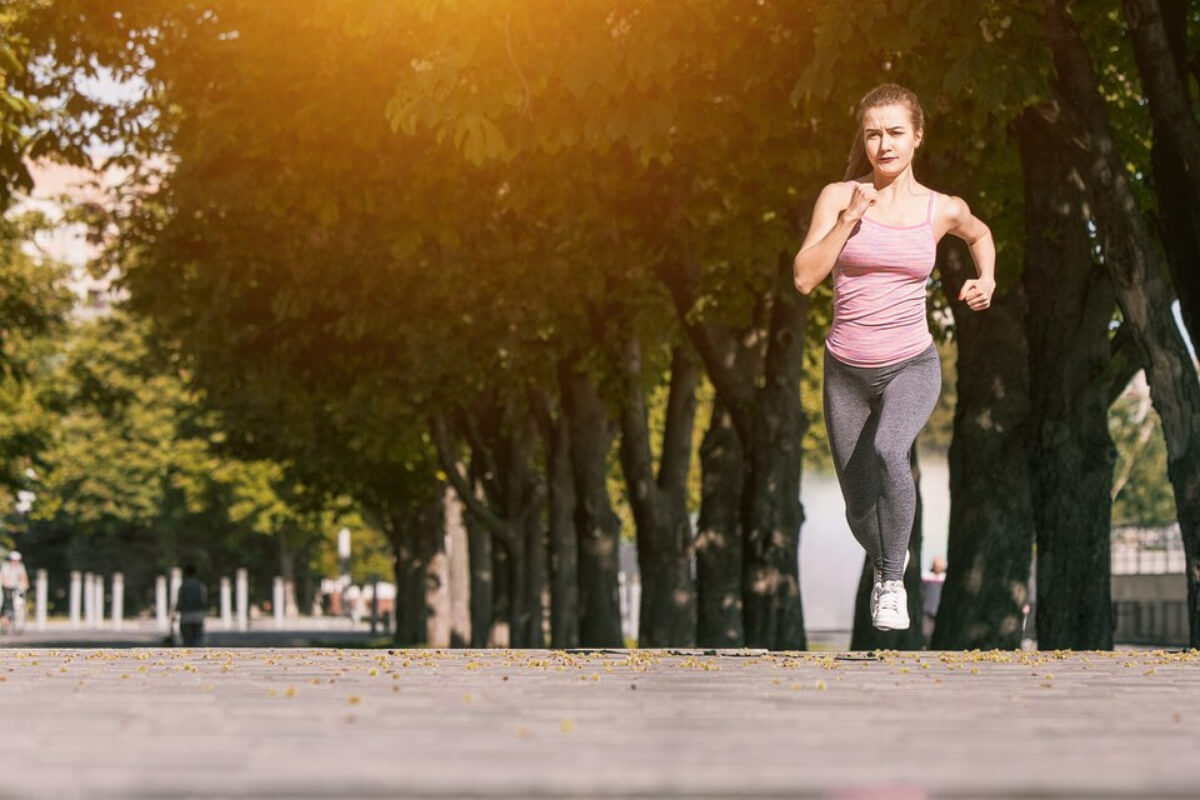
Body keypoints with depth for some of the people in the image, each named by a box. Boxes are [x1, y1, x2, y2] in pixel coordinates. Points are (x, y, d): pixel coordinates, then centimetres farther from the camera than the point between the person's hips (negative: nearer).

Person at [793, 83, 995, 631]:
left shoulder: (941, 209, -1)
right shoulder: (838, 197, -5)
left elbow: (979, 234, 23)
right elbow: (804, 278, -15)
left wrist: (986, 279, 5)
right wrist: (850, 218, -21)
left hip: (911, 367, -1)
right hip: (847, 372, 1)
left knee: (888, 452, -34)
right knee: (860, 510, 11)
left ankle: (894, 579, -18)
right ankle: (884, 562, 46)